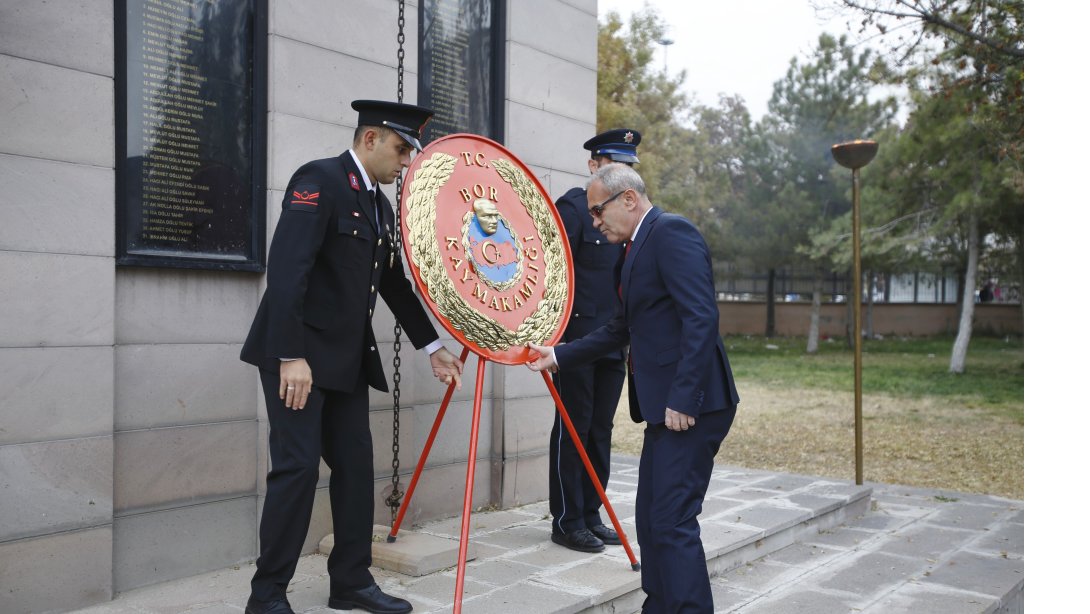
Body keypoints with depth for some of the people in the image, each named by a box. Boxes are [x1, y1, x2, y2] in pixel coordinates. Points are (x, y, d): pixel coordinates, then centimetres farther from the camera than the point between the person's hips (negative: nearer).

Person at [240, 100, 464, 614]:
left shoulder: (380, 204, 14)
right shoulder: (319, 179, -12)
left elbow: (394, 284, 19)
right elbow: (286, 269, -21)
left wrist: (432, 348, 16)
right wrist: (292, 356, -26)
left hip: (346, 358, 8)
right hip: (297, 353, -8)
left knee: (356, 465, 8)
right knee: (298, 465, -6)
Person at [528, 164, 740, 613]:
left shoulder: (671, 232, -11)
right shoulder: (638, 248, 19)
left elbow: (701, 317, -21)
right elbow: (620, 329, 24)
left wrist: (683, 399, -23)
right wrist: (557, 356, 19)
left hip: (690, 406, -10)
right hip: (665, 407, 10)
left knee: (673, 521, -9)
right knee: (651, 518, 15)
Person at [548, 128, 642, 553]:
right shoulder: (573, 207, -8)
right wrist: (556, 334, -15)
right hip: (577, 341, -7)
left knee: (600, 431, 12)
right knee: (572, 431, 0)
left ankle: (591, 515, 23)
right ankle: (567, 521, 11)